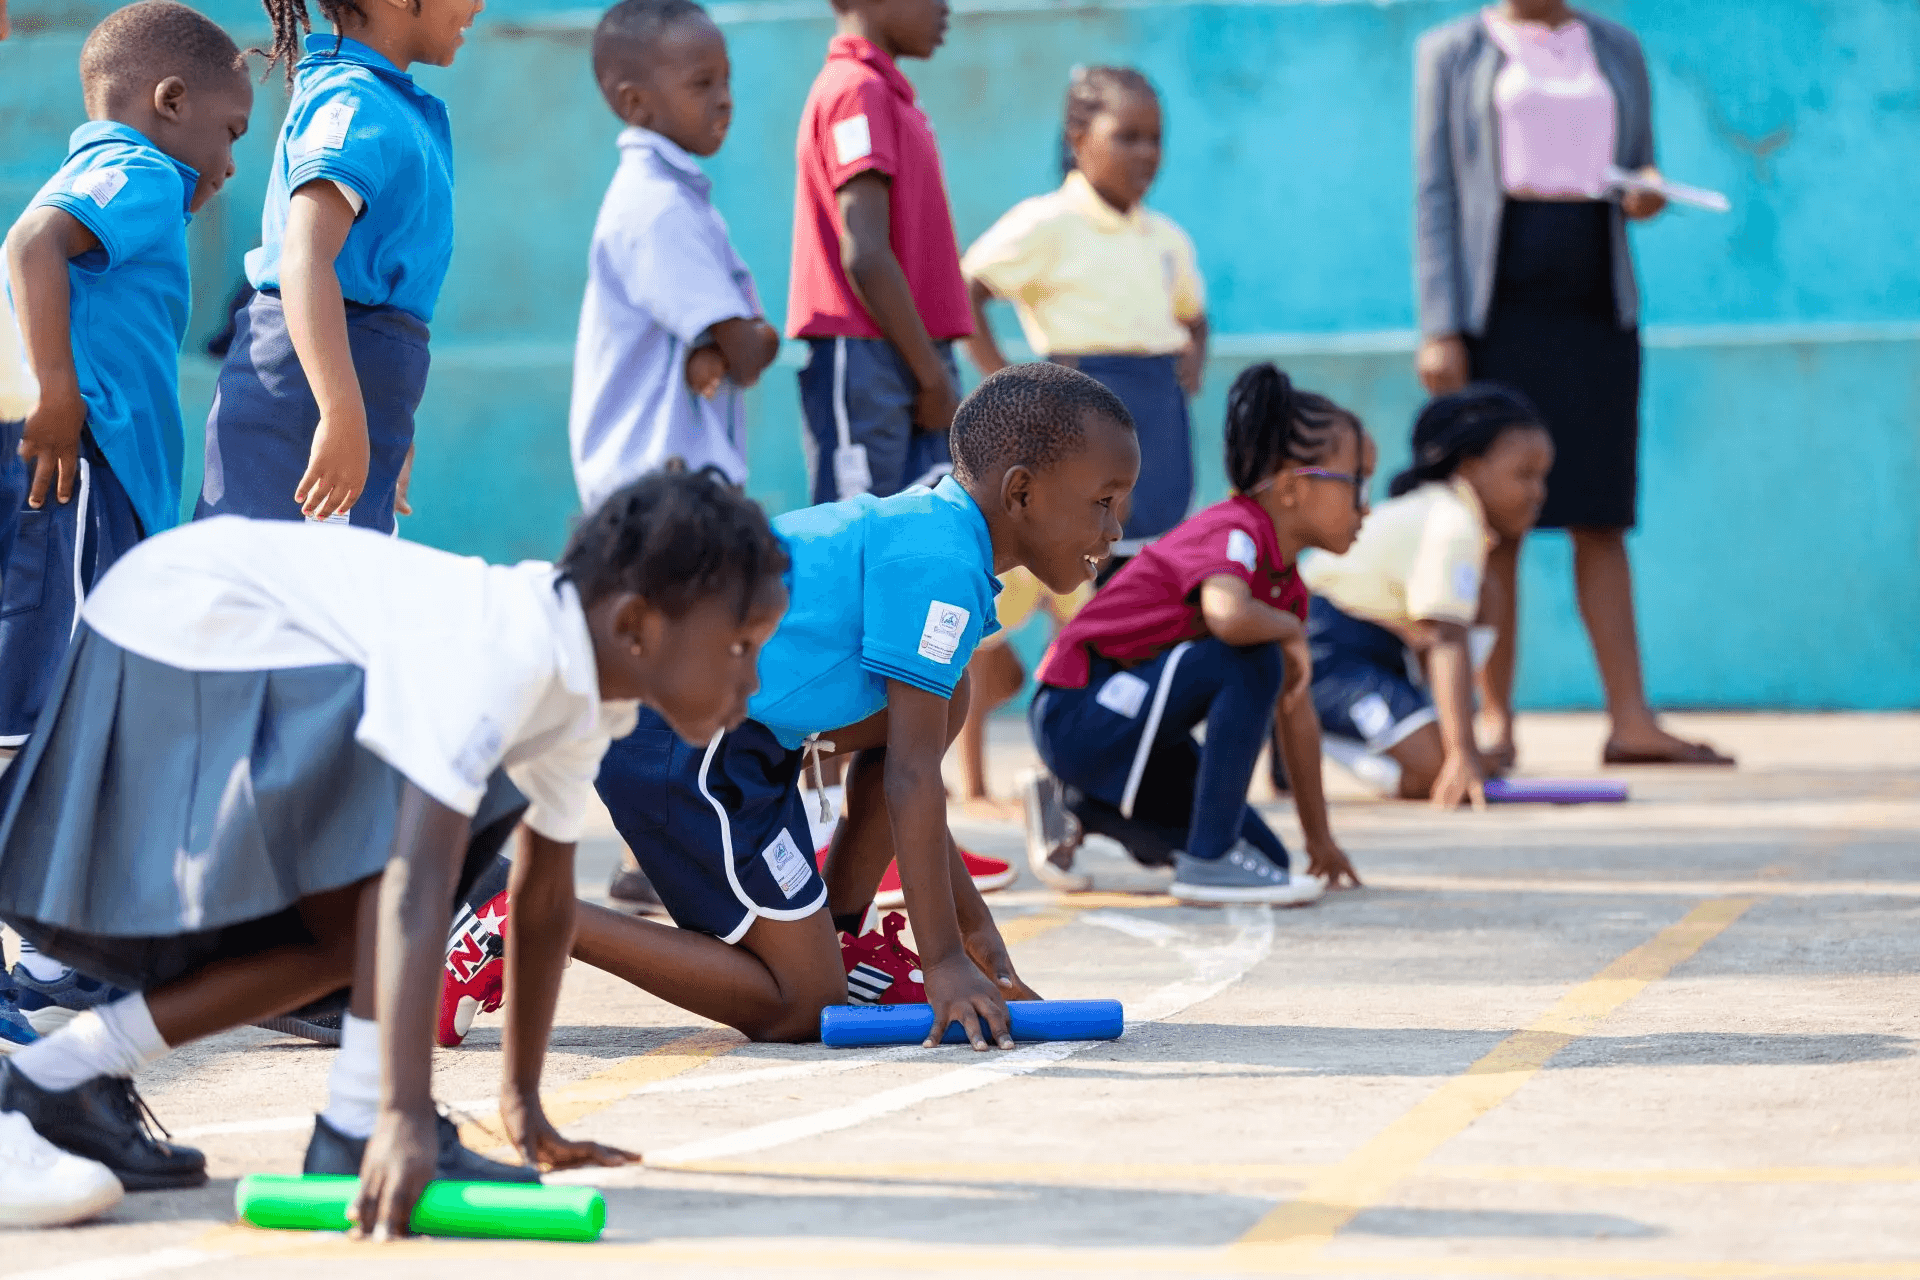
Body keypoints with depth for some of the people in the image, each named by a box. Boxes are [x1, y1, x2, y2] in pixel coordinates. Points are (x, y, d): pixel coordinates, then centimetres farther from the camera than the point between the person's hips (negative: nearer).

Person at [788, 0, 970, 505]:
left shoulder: (887, 93, 17)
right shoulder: (857, 90, -12)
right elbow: (864, 255, -18)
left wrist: (936, 371, 15)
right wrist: (934, 377, -13)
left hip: (908, 356, 9)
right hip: (864, 357, -9)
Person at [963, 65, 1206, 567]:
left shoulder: (1167, 238, 16)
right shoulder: (1049, 226, -6)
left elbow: (1193, 317, 33)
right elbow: (964, 290, -12)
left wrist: (1193, 362, 10)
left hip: (1162, 422, 7)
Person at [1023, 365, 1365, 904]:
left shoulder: (1286, 584, 8)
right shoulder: (1233, 533, -20)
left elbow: (1295, 711, 15)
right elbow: (1228, 616, -44)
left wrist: (1319, 840, 17)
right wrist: (1292, 633, -21)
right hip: (1076, 711, -10)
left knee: (1268, 859, 6)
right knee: (1252, 662, -27)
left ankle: (1078, 806, 18)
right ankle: (1208, 860, -20)